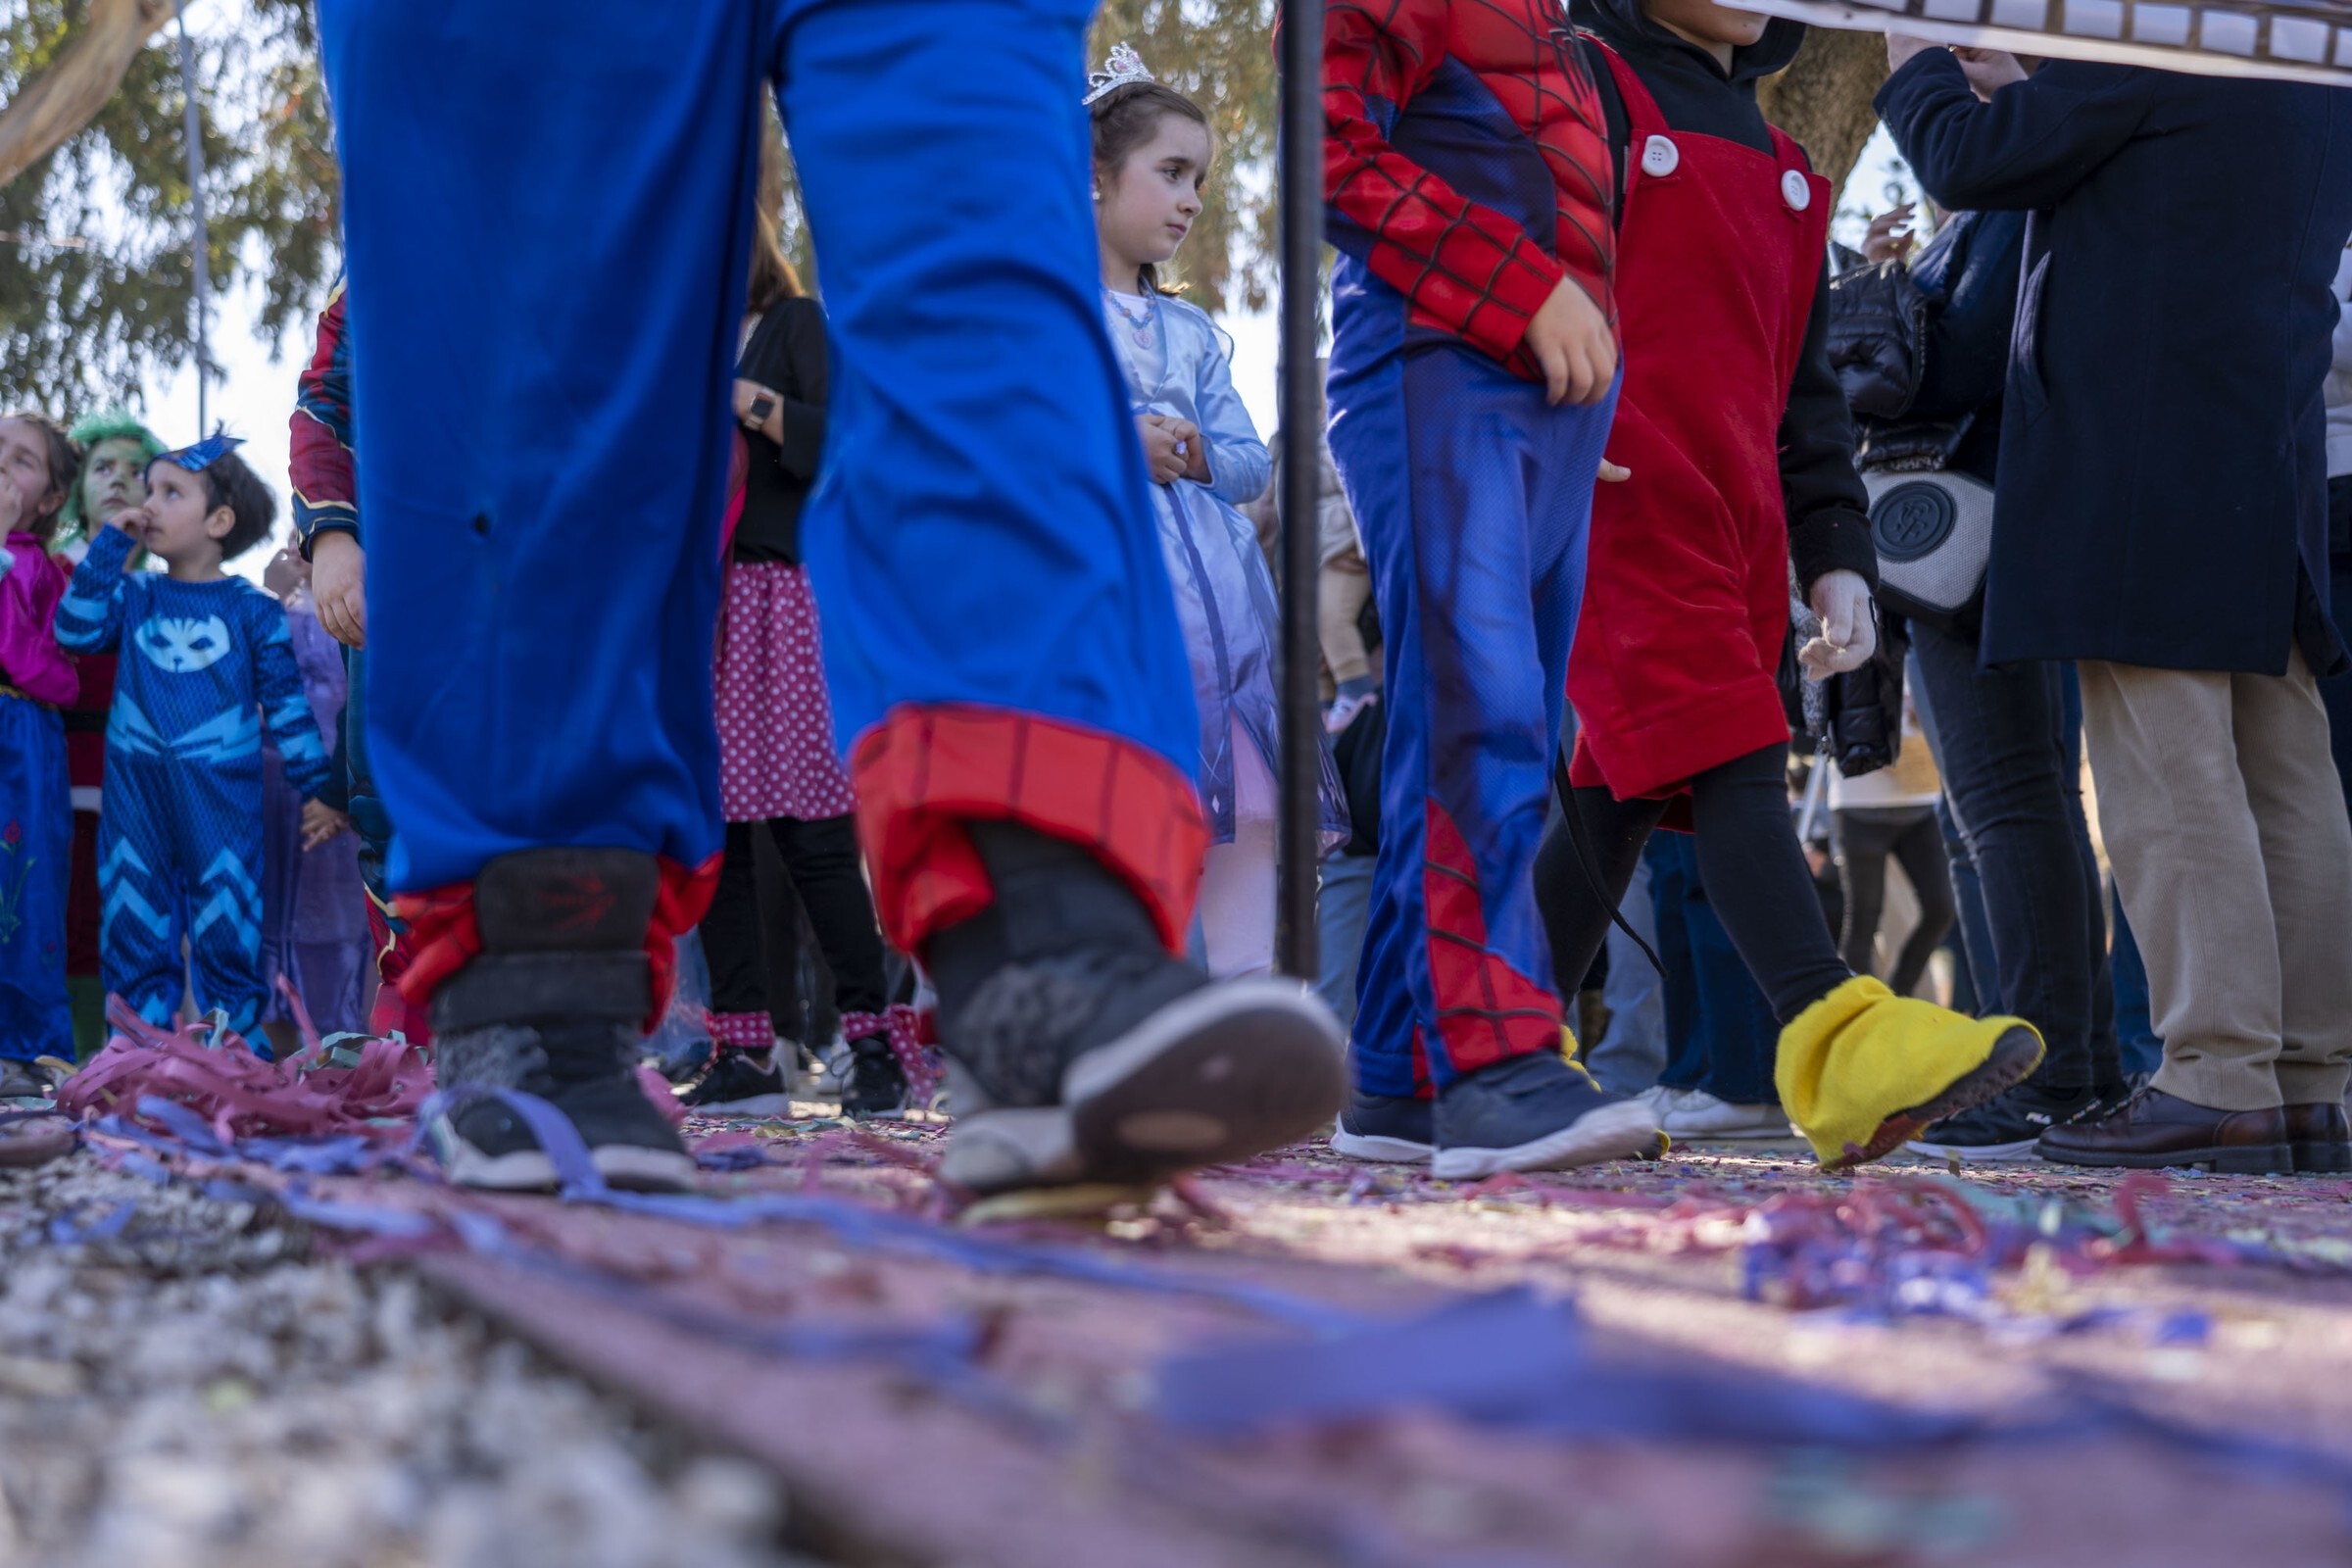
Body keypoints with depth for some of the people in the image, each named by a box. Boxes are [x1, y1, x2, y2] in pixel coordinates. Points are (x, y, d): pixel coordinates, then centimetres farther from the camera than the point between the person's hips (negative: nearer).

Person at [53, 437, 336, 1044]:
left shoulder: (253, 610, 2)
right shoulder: (134, 596, 10)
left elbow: (286, 702, 2)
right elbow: (75, 629, -7)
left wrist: (315, 786, -3)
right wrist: (111, 545, -4)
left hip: (221, 801, -3)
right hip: (135, 799, 3)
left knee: (228, 942, 1)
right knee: (135, 940, 6)